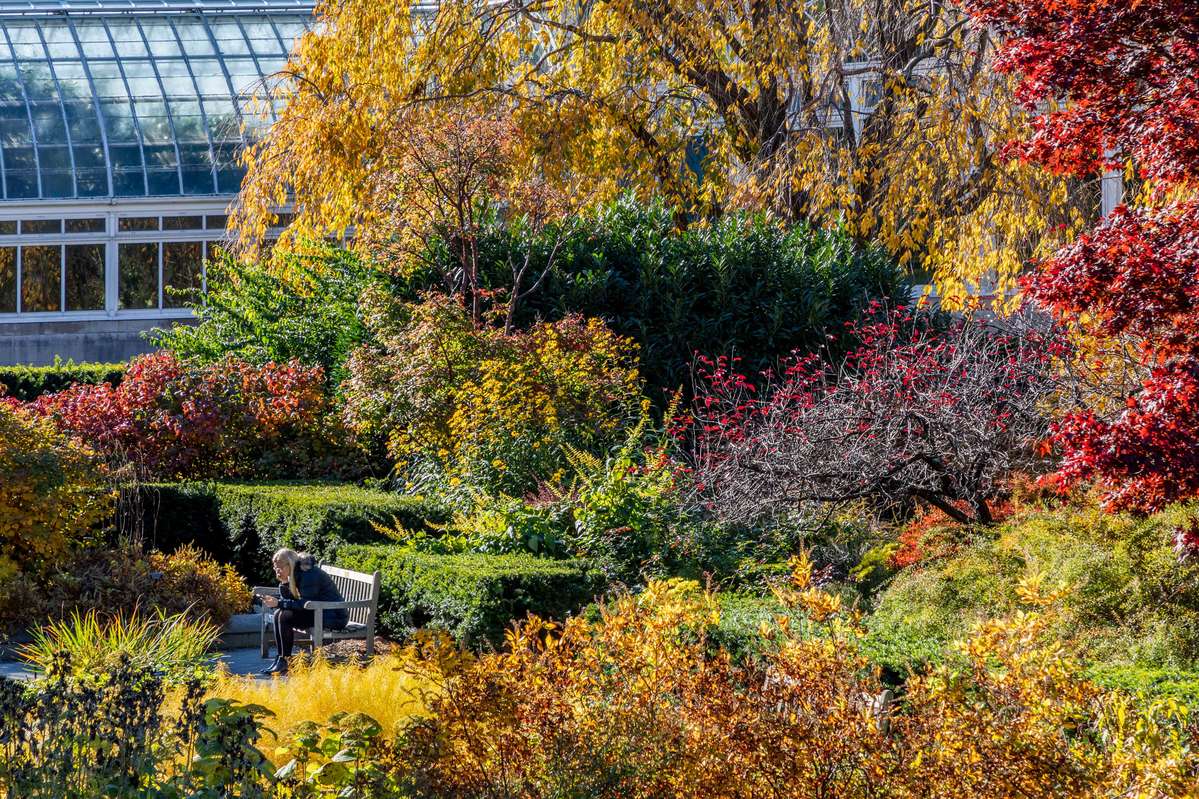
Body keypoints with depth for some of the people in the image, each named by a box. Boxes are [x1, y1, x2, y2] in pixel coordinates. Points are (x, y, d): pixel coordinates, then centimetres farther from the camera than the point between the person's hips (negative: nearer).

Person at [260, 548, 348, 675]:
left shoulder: (309, 574, -20)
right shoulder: (297, 573, 9)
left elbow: (305, 604, -24)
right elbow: (288, 599, 9)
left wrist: (279, 603, -21)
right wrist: (283, 583, -8)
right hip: (319, 612, 10)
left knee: (285, 618, -20)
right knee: (279, 614, 3)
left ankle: (285, 662, -12)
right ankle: (280, 659, -2)